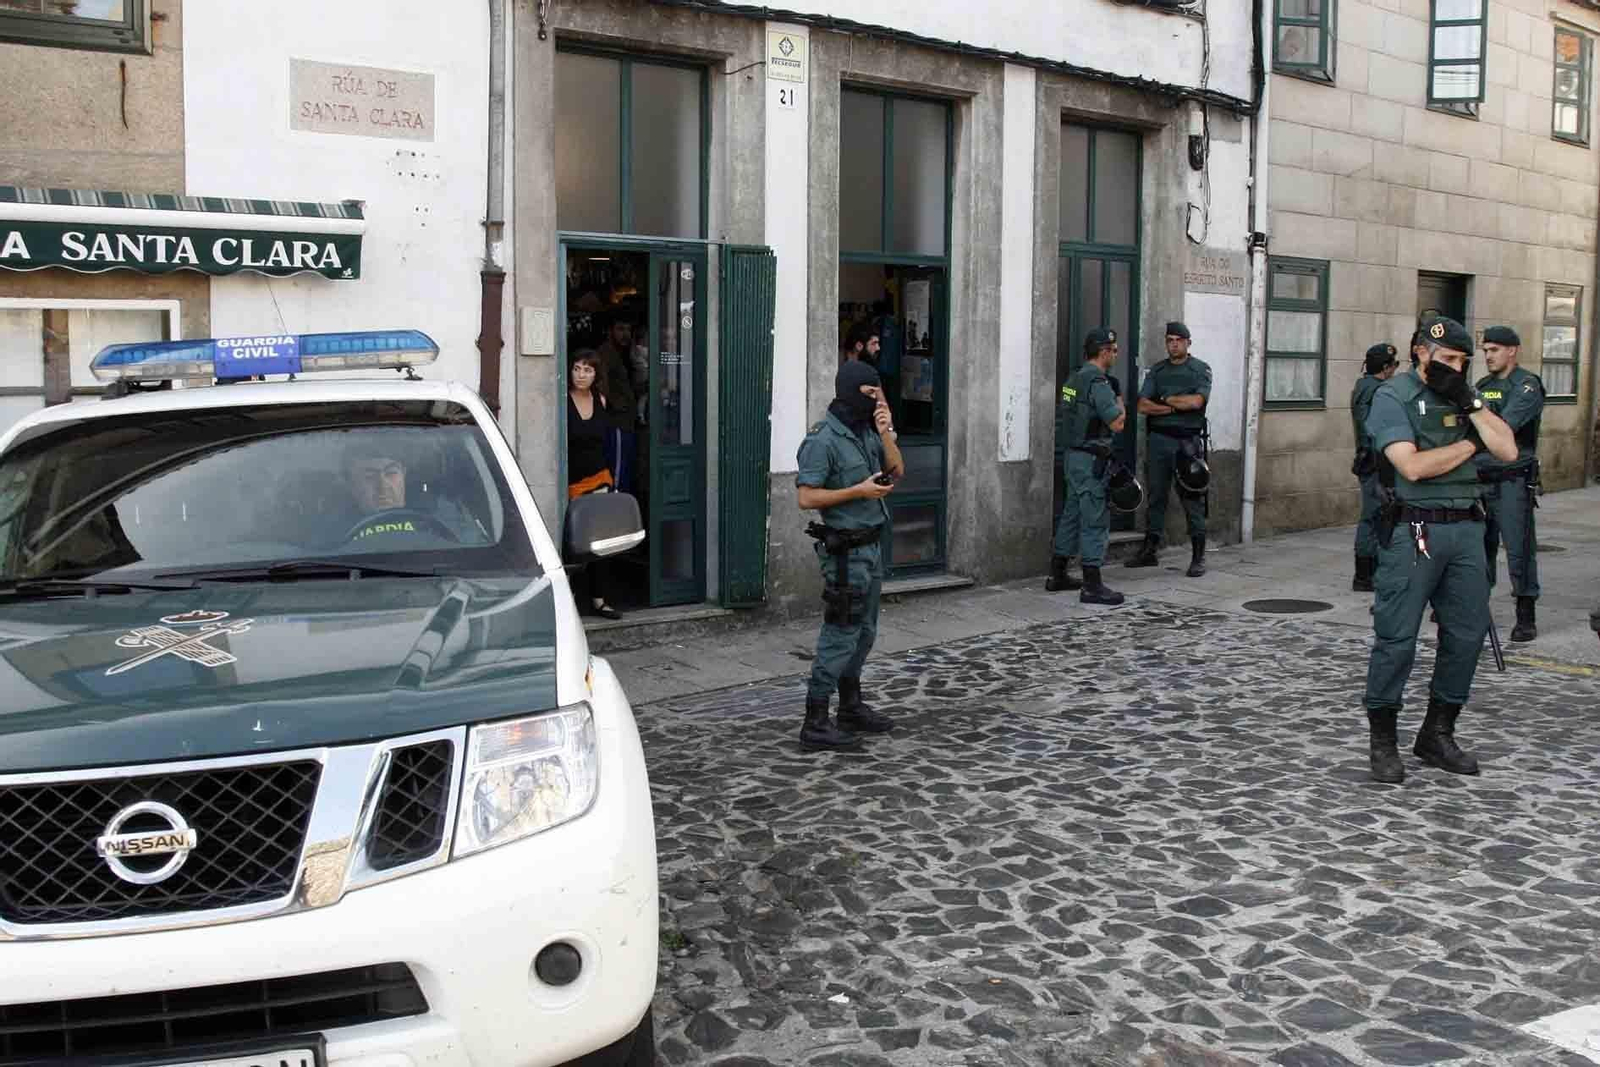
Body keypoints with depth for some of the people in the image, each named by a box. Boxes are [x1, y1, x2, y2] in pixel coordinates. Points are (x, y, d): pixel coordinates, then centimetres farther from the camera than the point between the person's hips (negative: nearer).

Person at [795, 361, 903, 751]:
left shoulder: (866, 432, 9)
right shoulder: (824, 440, -17)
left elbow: (896, 470, 4)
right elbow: (807, 498, -21)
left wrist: (886, 433, -9)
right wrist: (859, 491, -21)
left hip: (870, 544, 9)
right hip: (845, 551, -9)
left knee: (864, 631, 18)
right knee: (841, 634, -7)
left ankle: (852, 708, 32)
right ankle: (815, 724, -2)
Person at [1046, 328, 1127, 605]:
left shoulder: (1075, 379, 12)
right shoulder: (1098, 382, -17)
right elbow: (1117, 424, -20)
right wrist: (1120, 404, -2)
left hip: (1074, 455, 10)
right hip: (1092, 460, -10)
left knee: (1072, 514, 16)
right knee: (1095, 520, -7)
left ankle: (1057, 575, 22)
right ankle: (1092, 586, -6)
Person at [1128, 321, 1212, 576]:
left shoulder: (1200, 369, 0)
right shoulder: (1156, 371, 10)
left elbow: (1196, 401, -16)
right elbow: (1143, 406, -1)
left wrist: (1165, 399, -6)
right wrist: (1177, 407, -10)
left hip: (1188, 440, -4)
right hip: (1159, 439, 4)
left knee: (1192, 498, -3)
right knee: (1156, 495, 8)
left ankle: (1198, 557, 1)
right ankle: (1149, 550, 15)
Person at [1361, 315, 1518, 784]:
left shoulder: (1466, 394, 13)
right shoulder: (1394, 396, -5)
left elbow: (1508, 450, 2)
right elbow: (1413, 466, -17)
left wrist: (1470, 403, -7)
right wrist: (1469, 445, -3)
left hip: (1466, 529, 6)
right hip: (1414, 531, -6)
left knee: (1467, 633, 8)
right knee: (1397, 637, -4)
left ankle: (1437, 735, 21)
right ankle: (1383, 742, 7)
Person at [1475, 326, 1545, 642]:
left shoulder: (1527, 386, -7)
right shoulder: (1483, 386, 15)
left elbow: (1505, 426, -21)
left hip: (1513, 480, -7)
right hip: (1481, 478, 7)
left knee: (1519, 549, -5)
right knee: (1479, 545, 11)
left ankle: (1526, 617, 0)